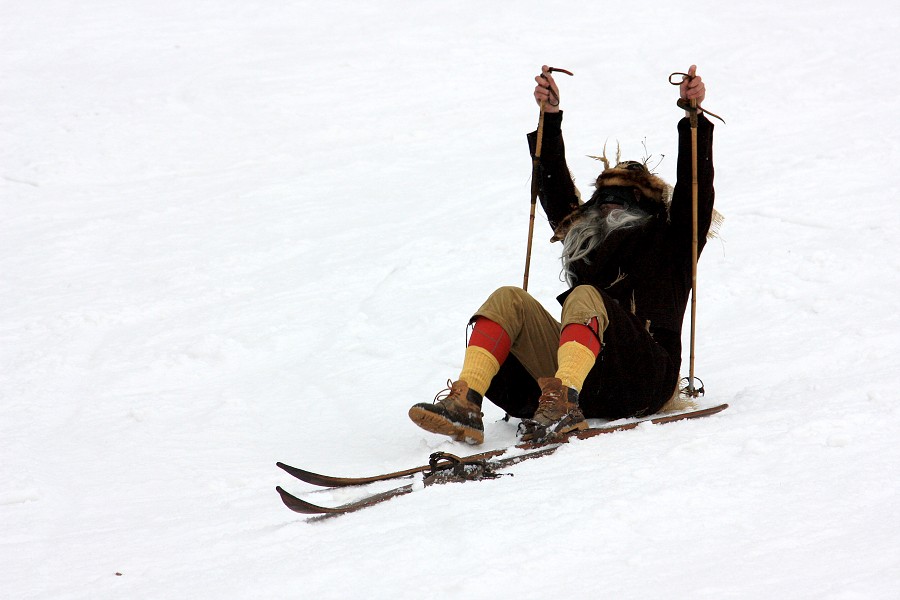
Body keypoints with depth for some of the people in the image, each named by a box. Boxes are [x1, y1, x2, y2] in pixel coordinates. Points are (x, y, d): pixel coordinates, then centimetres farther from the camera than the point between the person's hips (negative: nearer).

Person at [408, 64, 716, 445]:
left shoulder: (668, 243, 20)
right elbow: (556, 192, 31)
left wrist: (693, 118, -1)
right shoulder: (586, 238, 32)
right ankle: (464, 405, -32)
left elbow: (695, 190, 8)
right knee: (509, 300, -8)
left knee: (585, 298, -28)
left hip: (643, 378, -5)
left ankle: (563, 405, -54)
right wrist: (549, 118, 28)